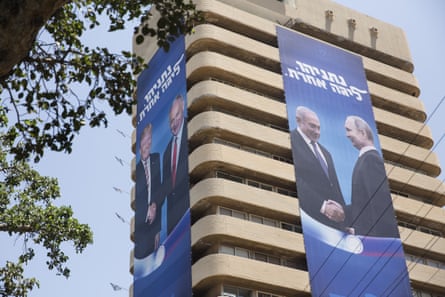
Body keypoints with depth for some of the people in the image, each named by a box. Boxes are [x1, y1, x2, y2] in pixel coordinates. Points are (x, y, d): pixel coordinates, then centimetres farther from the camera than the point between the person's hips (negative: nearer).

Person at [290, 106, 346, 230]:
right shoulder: (291, 141, -3)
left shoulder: (325, 152, 26)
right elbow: (295, 180, -14)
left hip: (335, 216, 7)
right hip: (311, 214, -7)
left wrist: (341, 209, 5)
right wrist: (322, 206, -17)